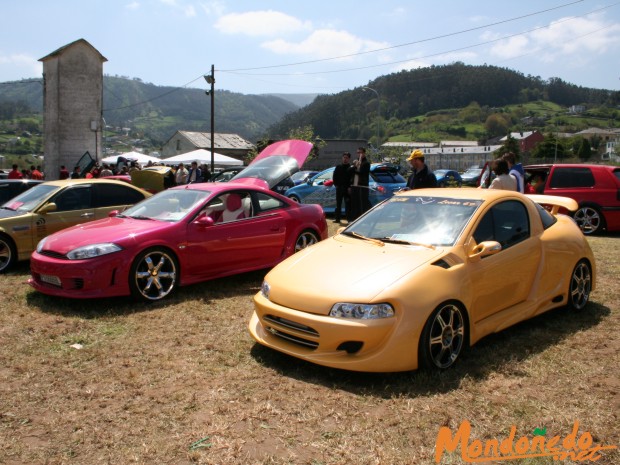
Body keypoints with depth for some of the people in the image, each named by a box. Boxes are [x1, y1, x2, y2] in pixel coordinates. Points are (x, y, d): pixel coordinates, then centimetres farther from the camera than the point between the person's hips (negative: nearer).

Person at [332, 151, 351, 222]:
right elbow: (334, 177, 11)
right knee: (338, 204, 6)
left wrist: (350, 186, -10)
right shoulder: (338, 167, 10)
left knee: (348, 204, -1)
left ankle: (349, 218, 2)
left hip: (347, 189, -3)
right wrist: (336, 185, 1)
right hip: (339, 188, 3)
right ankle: (337, 218, 10)